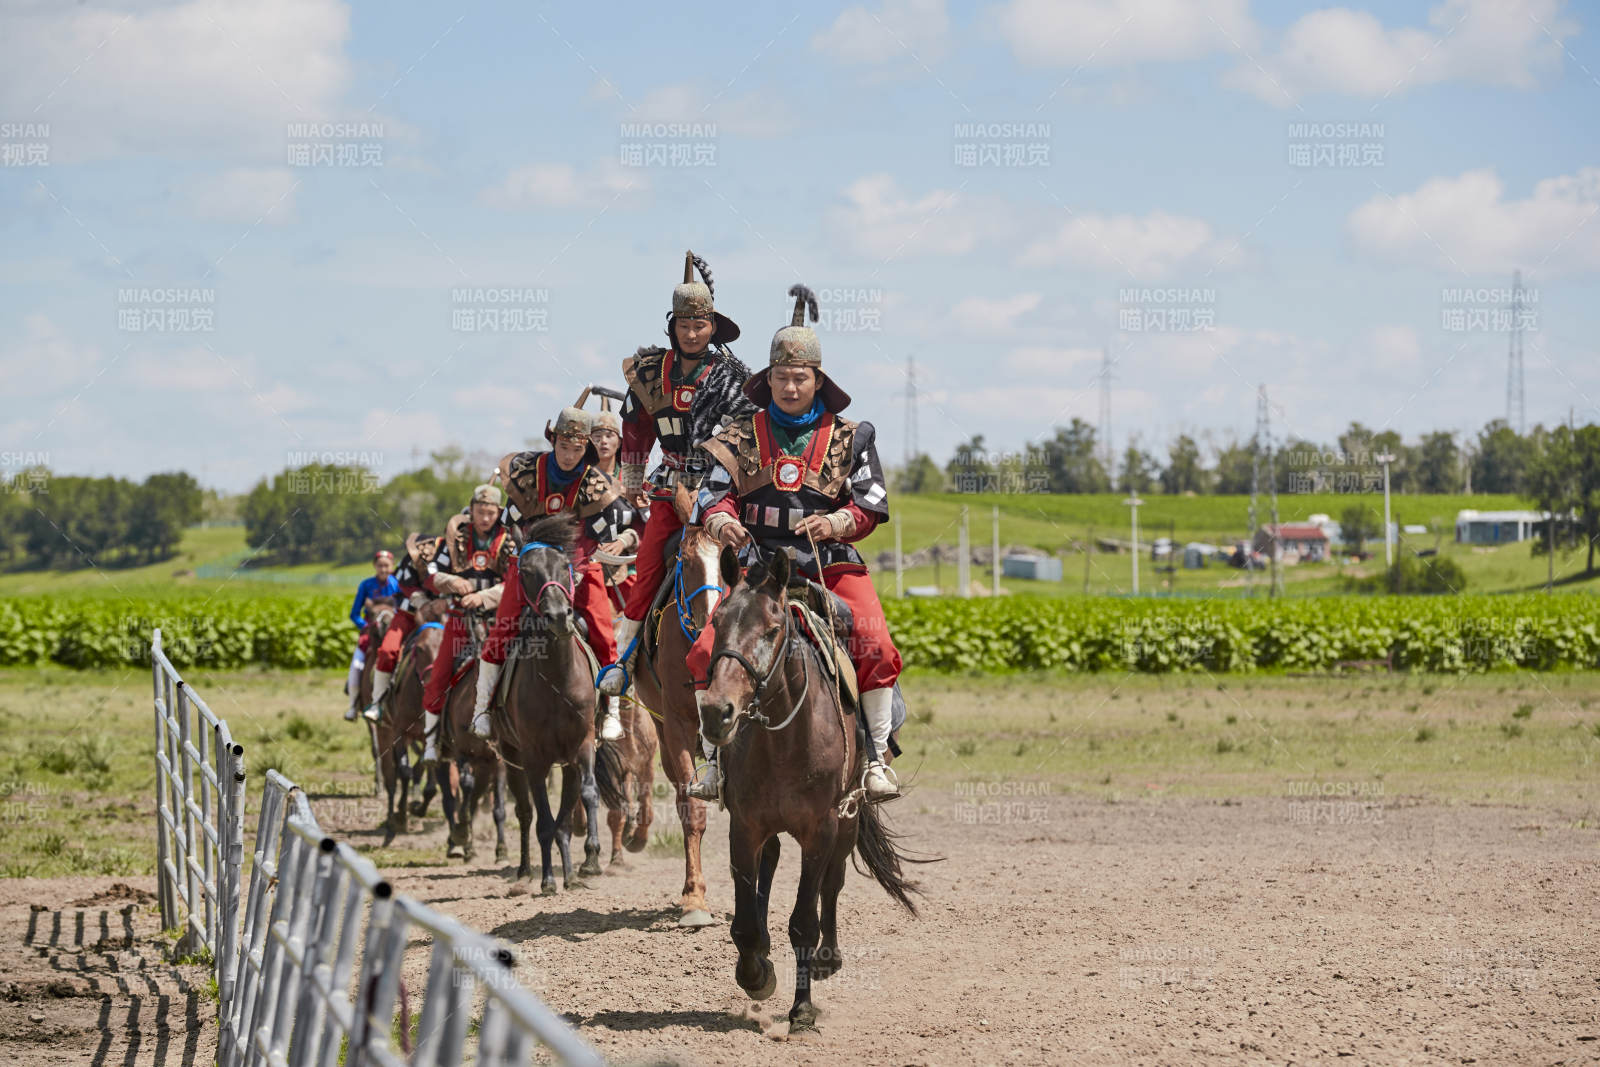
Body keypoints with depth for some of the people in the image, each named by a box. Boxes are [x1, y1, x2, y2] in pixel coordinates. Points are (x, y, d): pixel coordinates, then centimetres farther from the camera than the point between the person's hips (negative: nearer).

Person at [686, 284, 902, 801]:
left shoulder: (849, 437, 7)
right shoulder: (744, 436, 8)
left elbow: (870, 508, 3)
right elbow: (713, 496, 4)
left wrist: (836, 522, -17)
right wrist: (722, 522, -19)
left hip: (832, 563, -1)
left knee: (875, 645, -25)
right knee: (708, 652, -18)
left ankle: (876, 758, -12)